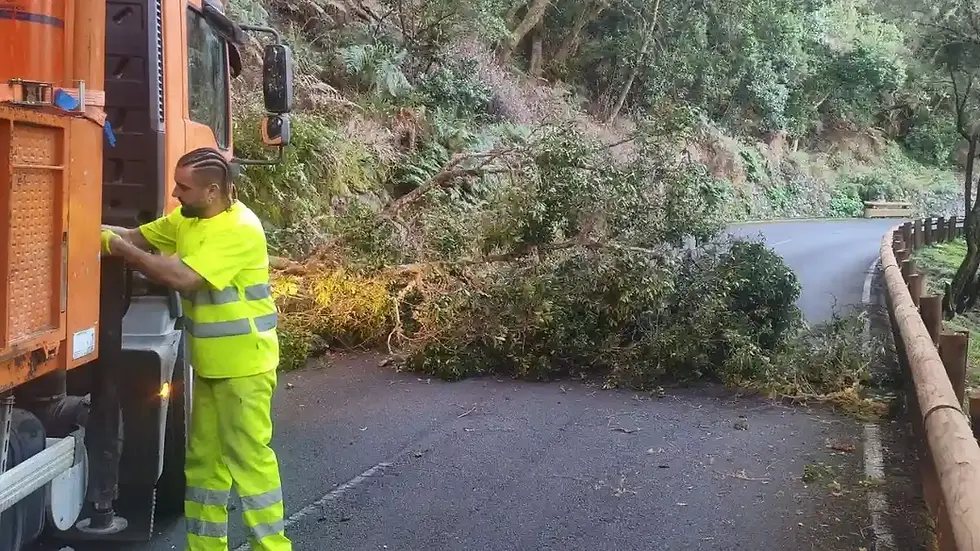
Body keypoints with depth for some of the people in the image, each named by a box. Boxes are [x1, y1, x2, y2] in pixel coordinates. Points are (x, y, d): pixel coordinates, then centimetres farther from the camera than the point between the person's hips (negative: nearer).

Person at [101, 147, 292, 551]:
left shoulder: (240, 229, -23)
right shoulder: (186, 218, 7)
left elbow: (181, 277, -28)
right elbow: (136, 236, 11)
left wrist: (118, 248, -20)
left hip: (243, 365, -9)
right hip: (210, 364, 9)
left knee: (249, 458, -3)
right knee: (204, 460, 15)